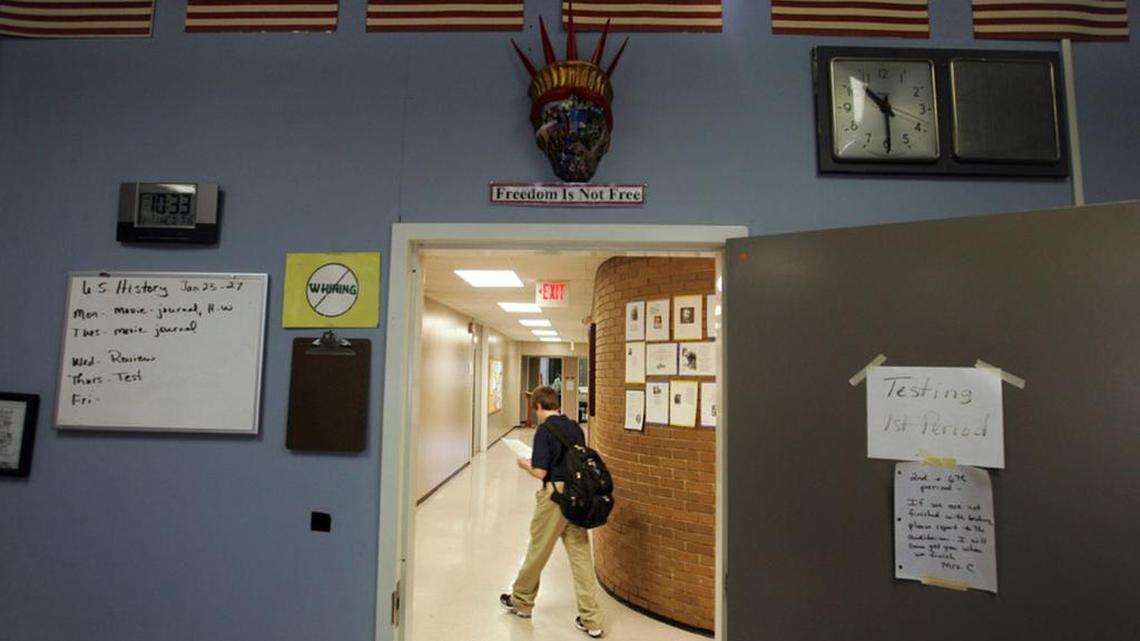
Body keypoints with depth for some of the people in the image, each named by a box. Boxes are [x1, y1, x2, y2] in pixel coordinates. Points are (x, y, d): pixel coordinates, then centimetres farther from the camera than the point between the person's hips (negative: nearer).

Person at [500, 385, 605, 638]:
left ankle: (521, 601, 36)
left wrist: (525, 463, 4)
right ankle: (591, 620, 10)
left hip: (554, 495, -5)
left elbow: (540, 472, -15)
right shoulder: (575, 428, 6)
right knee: (581, 556, 8)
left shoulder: (545, 430, -13)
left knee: (537, 552, 14)